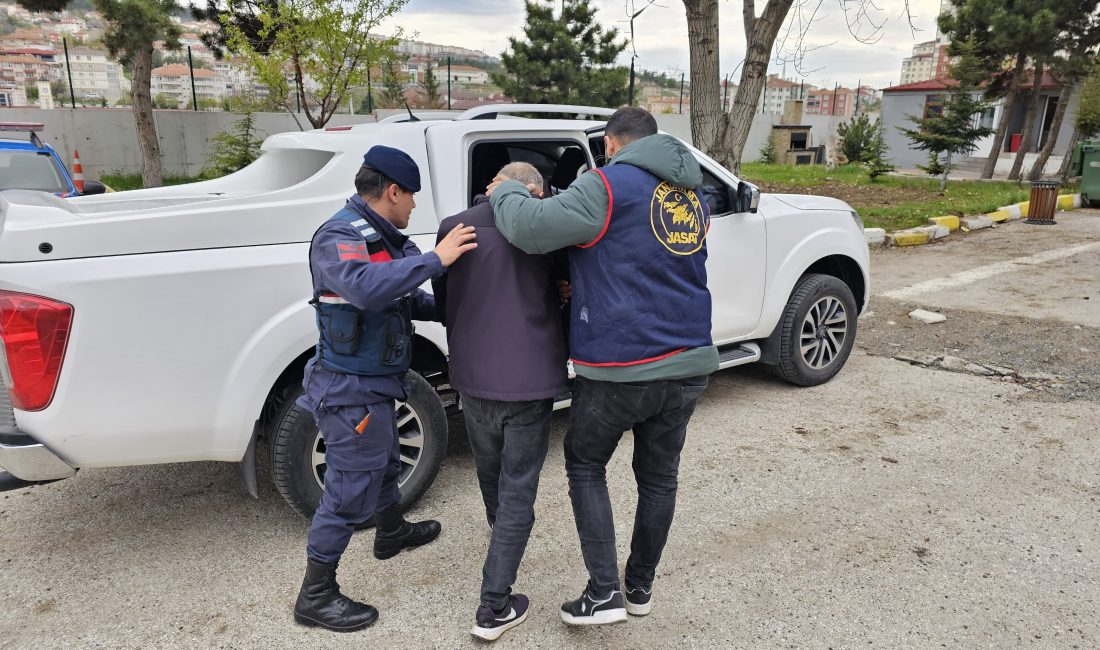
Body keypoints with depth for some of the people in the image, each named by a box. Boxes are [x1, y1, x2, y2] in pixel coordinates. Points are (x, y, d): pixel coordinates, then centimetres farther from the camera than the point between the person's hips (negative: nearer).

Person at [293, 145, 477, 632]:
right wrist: (436, 259, -37)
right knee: (351, 491, -1)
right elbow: (366, 287, -41)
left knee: (383, 464, 29)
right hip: (351, 388, -10)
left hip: (376, 380, 10)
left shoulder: (382, 236, 9)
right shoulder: (338, 237, -20)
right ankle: (315, 597, 15)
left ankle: (392, 533, 53)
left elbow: (403, 298, 16)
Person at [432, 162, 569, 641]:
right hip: (530, 380, -3)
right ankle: (494, 607, 10)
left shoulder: (454, 227, -1)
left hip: (473, 379, 4)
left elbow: (442, 303, 9)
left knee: (491, 474, 26)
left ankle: (502, 538, 54)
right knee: (518, 489, 7)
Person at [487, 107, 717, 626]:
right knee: (659, 476, 19)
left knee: (585, 466, 15)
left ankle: (604, 593, 14)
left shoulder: (608, 185, -10)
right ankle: (641, 588, 35)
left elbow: (532, 228, -21)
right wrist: (582, 286, 24)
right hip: (688, 364, 7)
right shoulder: (692, 198, 15)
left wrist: (505, 192, 0)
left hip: (621, 366, -6)